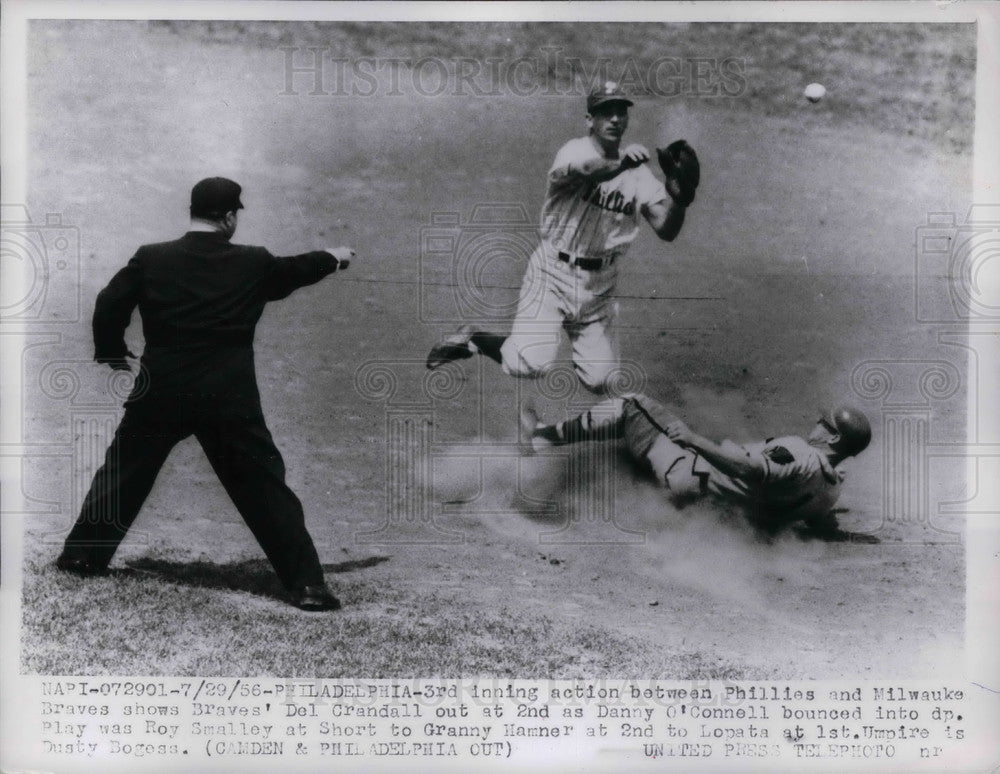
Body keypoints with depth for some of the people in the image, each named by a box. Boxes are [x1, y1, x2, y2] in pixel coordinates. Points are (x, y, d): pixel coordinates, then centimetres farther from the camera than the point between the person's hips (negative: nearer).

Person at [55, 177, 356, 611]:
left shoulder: (151, 259, -1)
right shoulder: (253, 264, 1)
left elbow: (109, 306, -1)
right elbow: (295, 270, 20)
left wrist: (112, 351, 18)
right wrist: (333, 258, 40)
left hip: (161, 392, 1)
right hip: (230, 398, -1)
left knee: (123, 474, 19)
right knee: (264, 489, 3)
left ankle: (81, 556, 26)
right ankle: (306, 585, 0)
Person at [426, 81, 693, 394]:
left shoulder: (638, 173, 2)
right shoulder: (575, 151, -11)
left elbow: (666, 231, -7)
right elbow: (585, 169, -37)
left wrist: (681, 195, -26)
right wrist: (620, 165, -56)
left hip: (599, 283, 5)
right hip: (553, 273, -5)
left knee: (599, 381, 5)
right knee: (529, 364, -22)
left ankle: (580, 346, 39)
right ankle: (471, 338, 6)